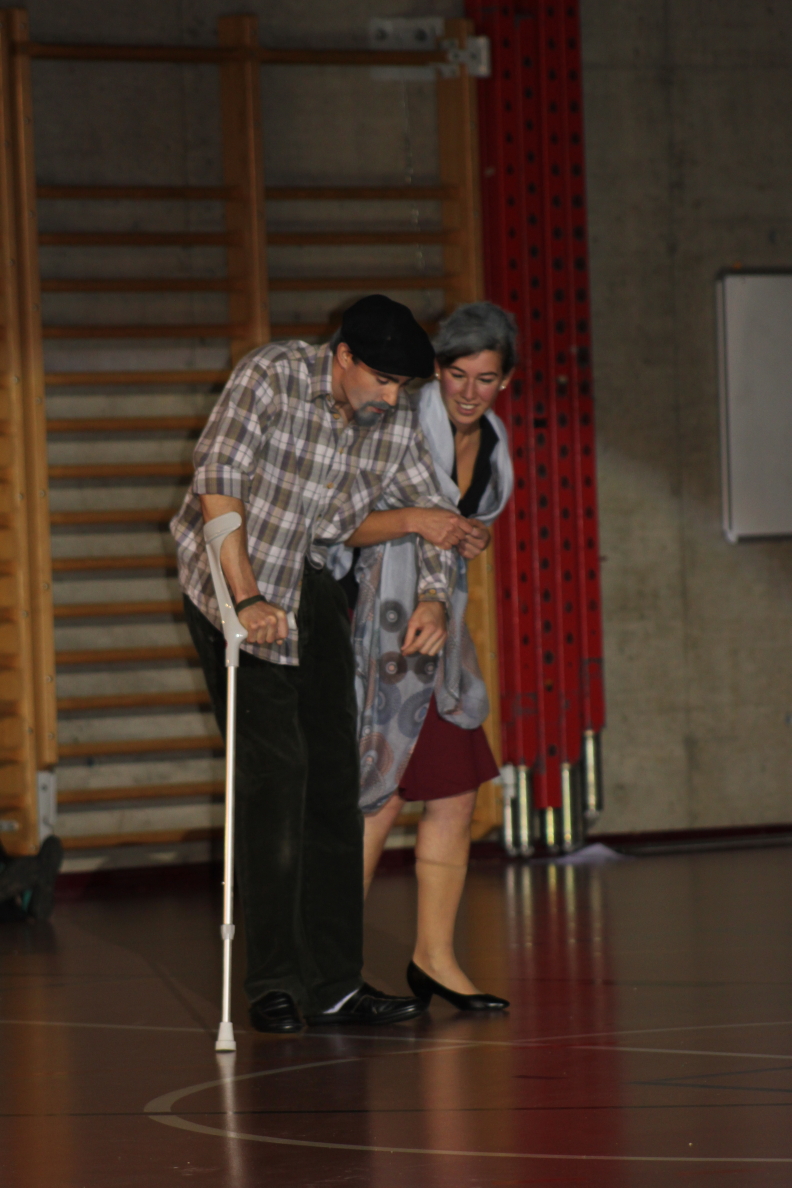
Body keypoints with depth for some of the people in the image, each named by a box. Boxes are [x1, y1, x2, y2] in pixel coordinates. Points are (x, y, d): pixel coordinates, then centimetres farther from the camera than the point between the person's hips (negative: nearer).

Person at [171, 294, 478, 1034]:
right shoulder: (272, 377, -18)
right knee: (273, 769, -13)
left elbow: (432, 508, 12)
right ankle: (273, 984, -9)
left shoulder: (396, 424, -1)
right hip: (233, 585, -6)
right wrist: (247, 598, -29)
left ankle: (334, 983, 8)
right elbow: (220, 480, -23)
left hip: (312, 586, 6)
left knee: (334, 776, 3)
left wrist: (434, 596, -6)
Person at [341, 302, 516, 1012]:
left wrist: (475, 537, 5)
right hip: (371, 619, -8)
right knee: (378, 798, -10)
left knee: (456, 794, 7)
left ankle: (434, 958, 18)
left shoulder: (491, 444, 9)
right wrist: (411, 520, -29)